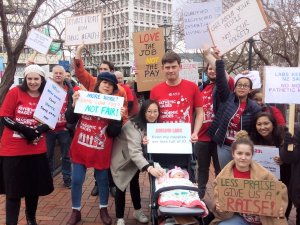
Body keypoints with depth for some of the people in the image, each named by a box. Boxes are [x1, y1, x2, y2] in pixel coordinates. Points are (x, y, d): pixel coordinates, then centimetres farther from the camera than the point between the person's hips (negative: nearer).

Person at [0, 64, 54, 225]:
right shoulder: (15, 92, -6)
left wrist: (39, 130, -15)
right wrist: (25, 130, -21)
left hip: (37, 150, 3)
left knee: (34, 188, 15)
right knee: (13, 190, 3)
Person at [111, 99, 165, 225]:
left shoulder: (153, 124, -12)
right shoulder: (133, 126, -35)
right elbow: (134, 152, -47)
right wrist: (150, 168, -60)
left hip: (134, 160, 6)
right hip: (122, 159, -6)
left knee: (134, 183, 17)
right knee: (121, 187, -2)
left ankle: (137, 211, 32)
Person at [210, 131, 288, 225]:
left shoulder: (263, 174, -14)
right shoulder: (223, 176, -12)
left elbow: (280, 189, 1)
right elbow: (218, 201, -6)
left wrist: (280, 208, -15)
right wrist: (219, 208, -28)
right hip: (238, 217, 1)